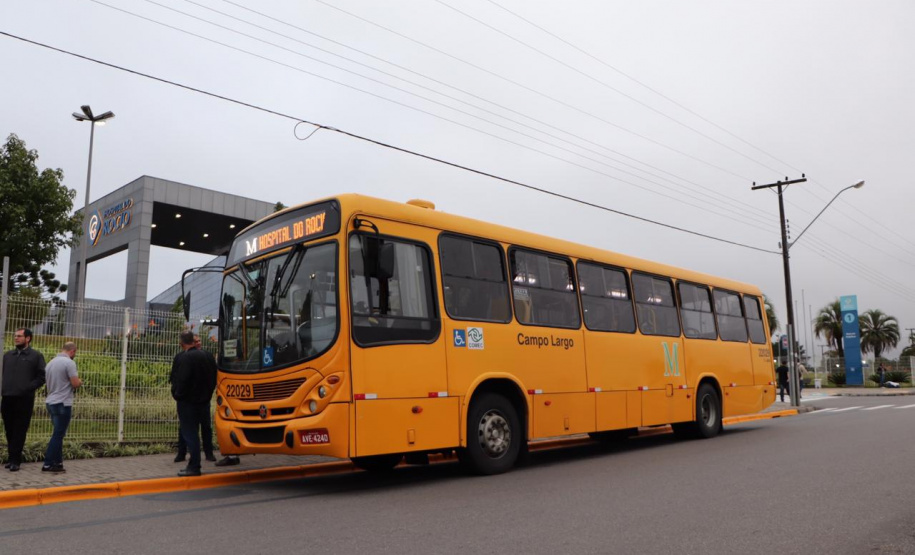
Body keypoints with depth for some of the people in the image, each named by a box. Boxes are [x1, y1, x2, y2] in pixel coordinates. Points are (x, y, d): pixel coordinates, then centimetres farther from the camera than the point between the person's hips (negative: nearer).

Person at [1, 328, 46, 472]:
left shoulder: (36, 356, 2)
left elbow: (42, 377, -2)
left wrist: (28, 388, -12)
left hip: (24, 399, -5)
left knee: (19, 431, -2)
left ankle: (15, 460, 2)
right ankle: (12, 458, 18)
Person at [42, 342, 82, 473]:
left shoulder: (51, 362, 10)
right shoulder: (69, 363, -14)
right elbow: (75, 384, -18)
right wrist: (80, 381, 4)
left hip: (51, 401, 8)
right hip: (63, 403, -8)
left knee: (58, 434, 15)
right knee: (58, 435, -2)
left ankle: (58, 462, 18)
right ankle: (48, 464, -2)